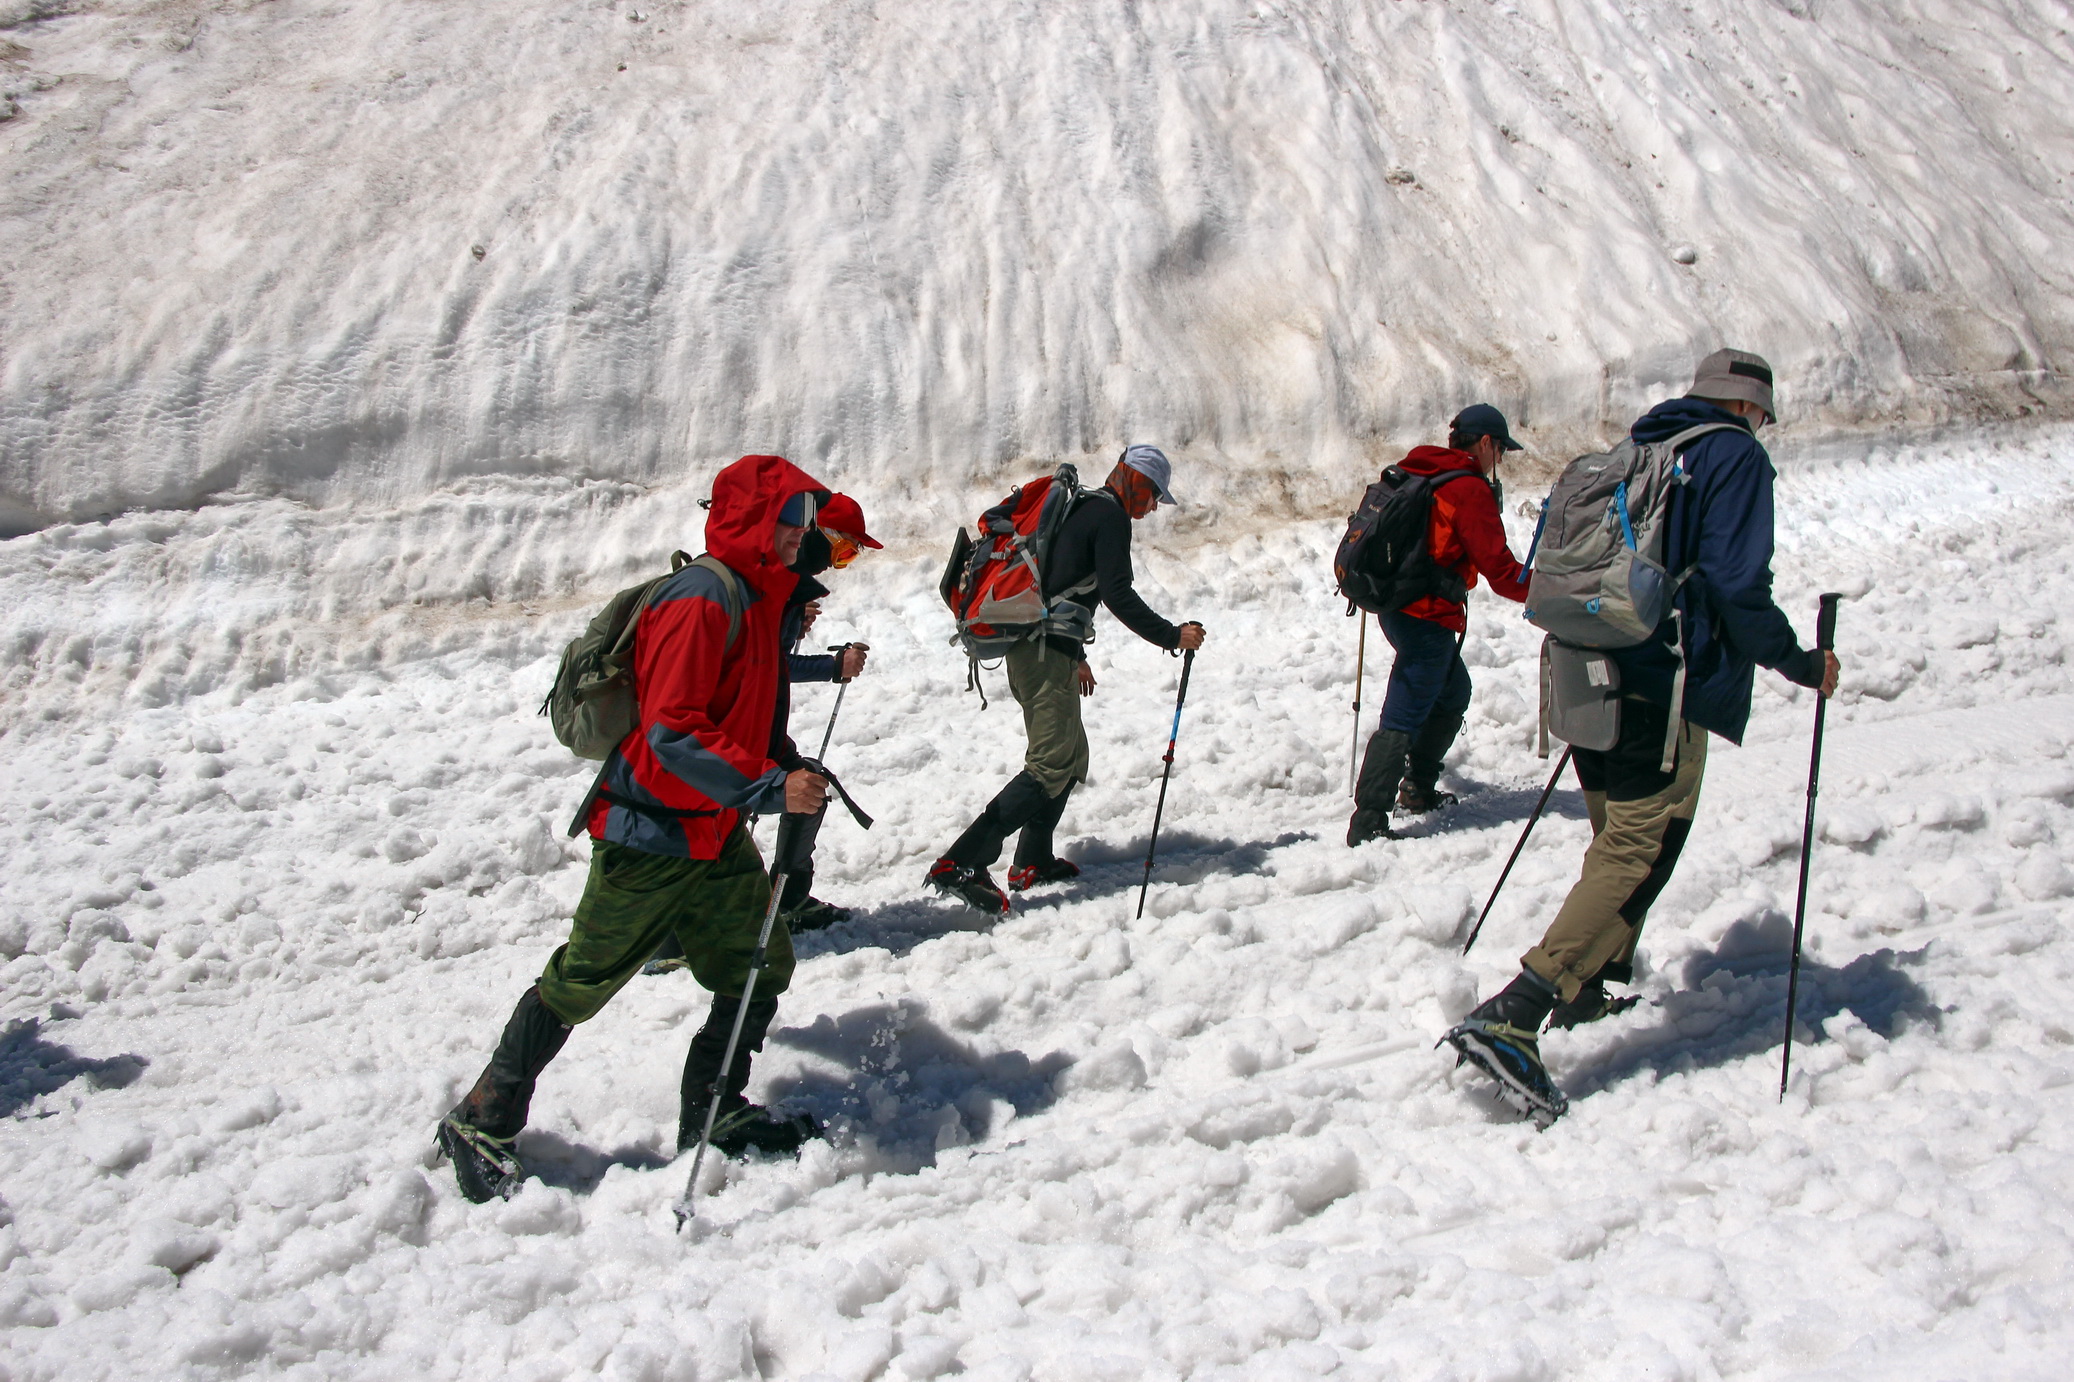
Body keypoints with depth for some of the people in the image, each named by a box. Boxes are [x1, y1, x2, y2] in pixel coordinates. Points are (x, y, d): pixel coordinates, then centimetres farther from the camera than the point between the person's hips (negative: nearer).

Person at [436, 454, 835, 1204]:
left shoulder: (756, 596, 9)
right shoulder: (702, 600, -22)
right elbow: (672, 731, -29)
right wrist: (769, 786, -32)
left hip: (715, 832, 9)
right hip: (652, 834, -9)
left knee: (761, 966, 9)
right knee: (582, 980, 3)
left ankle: (714, 1114, 25)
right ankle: (482, 1122, 19)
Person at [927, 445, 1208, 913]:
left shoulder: (1082, 508, 24)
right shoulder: (1111, 516, -6)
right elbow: (1117, 594, -15)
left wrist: (1077, 657, 37)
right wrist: (1171, 635, -8)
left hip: (1030, 644, 11)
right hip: (1045, 650, -11)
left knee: (1071, 755, 18)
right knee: (1053, 763, -15)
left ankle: (1033, 861, 20)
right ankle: (960, 863, -23)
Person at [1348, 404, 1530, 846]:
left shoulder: (1414, 471, 11)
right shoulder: (1470, 490, -14)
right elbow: (1500, 570, -17)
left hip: (1396, 606, 9)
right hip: (1430, 618, -9)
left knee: (1453, 693, 26)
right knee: (1403, 719, -9)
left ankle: (1419, 788, 34)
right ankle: (1367, 821, -12)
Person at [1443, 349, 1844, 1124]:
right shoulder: (1735, 456, -3)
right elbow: (1736, 582, -13)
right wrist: (1797, 663, -1)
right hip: (1665, 688, -8)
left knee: (1617, 839, 25)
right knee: (1637, 856, -10)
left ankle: (1591, 988, 35)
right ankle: (1509, 1020, -21)